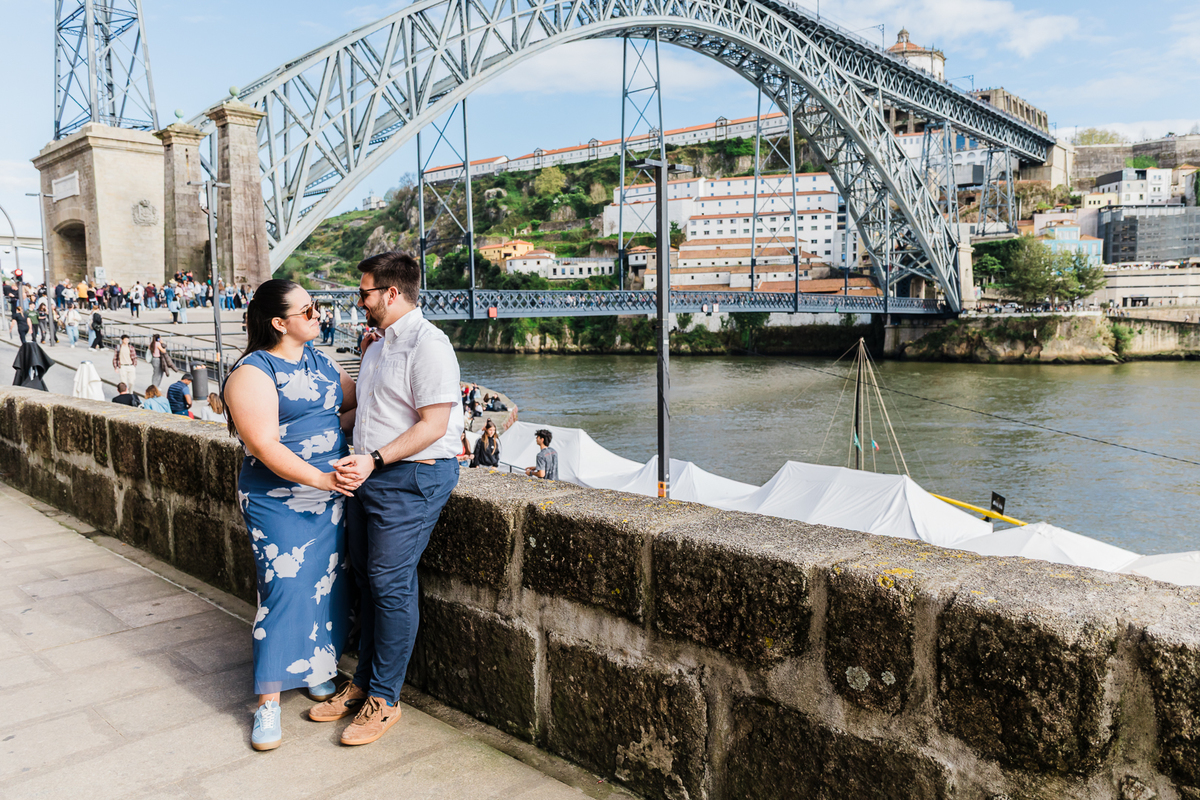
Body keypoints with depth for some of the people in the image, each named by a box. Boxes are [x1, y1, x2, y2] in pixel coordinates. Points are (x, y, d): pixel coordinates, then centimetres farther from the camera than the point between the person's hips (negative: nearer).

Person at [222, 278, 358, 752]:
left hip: (331, 495, 7)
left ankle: (316, 667, 33)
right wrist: (320, 478, -28)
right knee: (285, 592, -6)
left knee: (327, 585, 14)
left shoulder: (319, 360, 10)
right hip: (279, 503, -7)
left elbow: (355, 400, 14)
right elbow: (265, 447, -21)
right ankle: (269, 701, 7)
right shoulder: (253, 373, -14)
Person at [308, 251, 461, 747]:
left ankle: (384, 699, 7)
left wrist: (374, 459, -23)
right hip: (368, 474, 9)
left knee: (391, 584, -5)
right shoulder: (377, 347, 19)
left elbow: (433, 424, -19)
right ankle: (362, 682, 25)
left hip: (412, 477, -9)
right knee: (367, 580, 13)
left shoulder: (428, 345, -13)